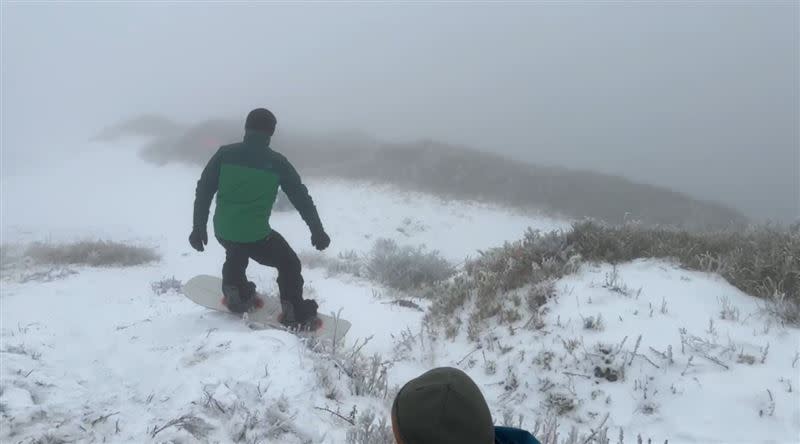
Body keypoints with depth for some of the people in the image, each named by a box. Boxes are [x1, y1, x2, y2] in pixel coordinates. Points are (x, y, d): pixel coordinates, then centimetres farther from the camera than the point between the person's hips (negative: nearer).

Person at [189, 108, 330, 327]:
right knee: (289, 264, 20)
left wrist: (199, 227, 10)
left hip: (222, 231, 4)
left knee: (236, 251, 40)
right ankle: (294, 313, 21)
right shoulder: (277, 162, -6)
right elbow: (301, 197, 0)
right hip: (256, 236, -4)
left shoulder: (225, 154, -1)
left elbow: (203, 191, 1)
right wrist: (317, 231, 9)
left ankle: (236, 293, 43)